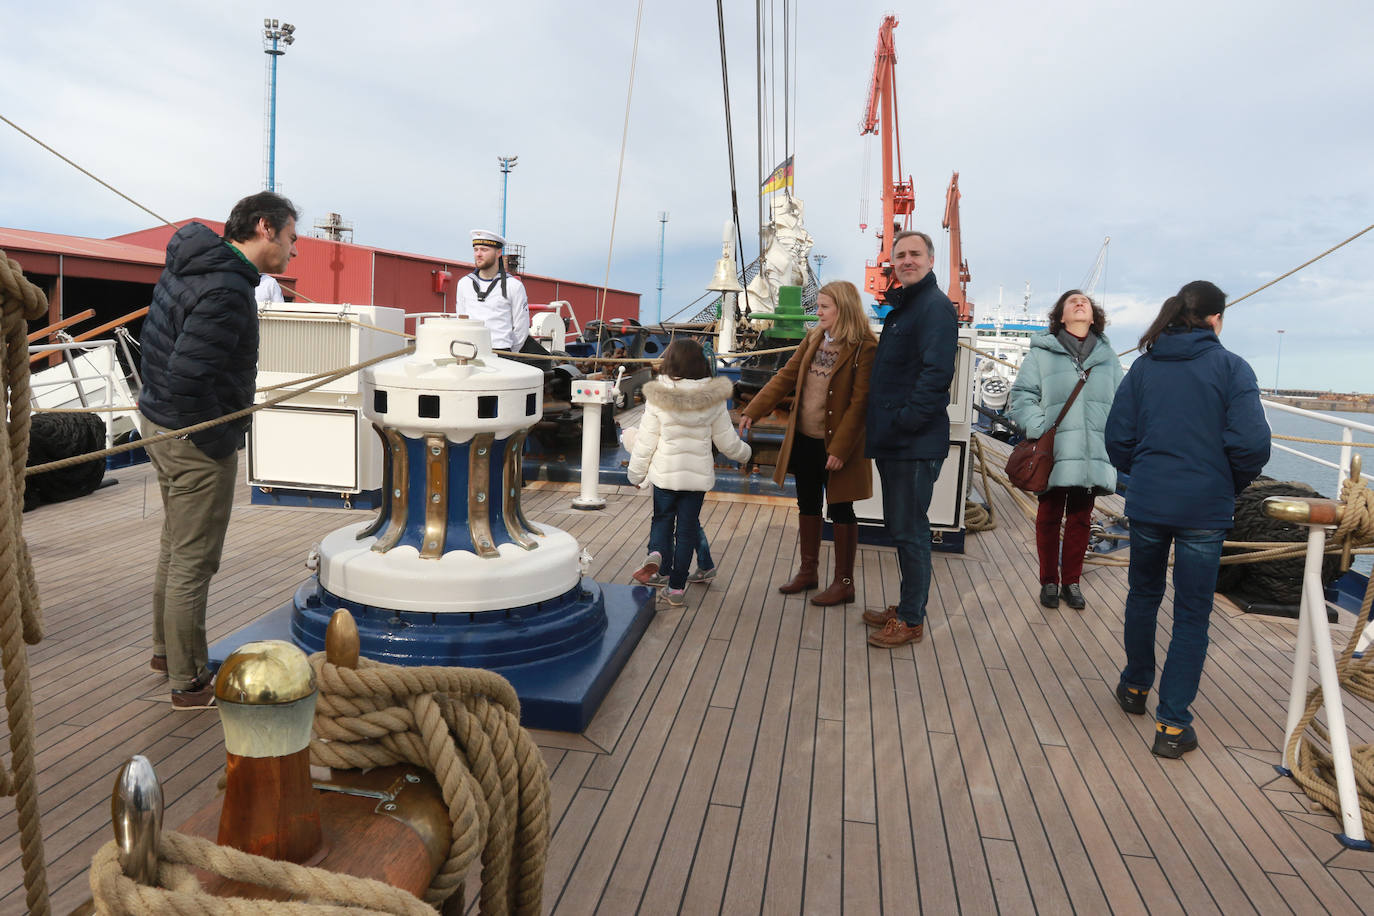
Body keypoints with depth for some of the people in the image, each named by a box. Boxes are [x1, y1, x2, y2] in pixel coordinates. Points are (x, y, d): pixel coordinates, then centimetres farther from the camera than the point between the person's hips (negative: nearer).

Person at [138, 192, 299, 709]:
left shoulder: (189, 262, 6)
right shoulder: (226, 293, -25)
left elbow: (157, 340, 16)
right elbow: (186, 378, -31)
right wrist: (221, 442, -19)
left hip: (159, 422, 11)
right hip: (196, 441, -10)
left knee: (176, 545, 24)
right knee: (193, 562, 2)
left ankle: (166, 650, 42)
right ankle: (189, 683, 16)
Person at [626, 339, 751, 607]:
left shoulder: (657, 398, -10)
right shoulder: (713, 399, -6)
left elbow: (645, 441, -5)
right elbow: (727, 441, 2)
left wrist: (636, 473, 7)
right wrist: (744, 453, 23)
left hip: (664, 472, -1)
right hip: (698, 474, 1)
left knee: (662, 521, 18)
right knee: (687, 529, 9)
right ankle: (677, 587, 15)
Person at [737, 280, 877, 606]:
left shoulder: (864, 349, -15)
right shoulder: (814, 340, 6)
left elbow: (860, 403, -18)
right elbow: (786, 377, 7)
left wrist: (840, 449, -21)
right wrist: (752, 411, -1)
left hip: (836, 444, -7)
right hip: (804, 439, 7)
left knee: (840, 509, 5)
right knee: (807, 505, 16)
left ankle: (844, 582, 18)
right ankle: (808, 571, 32)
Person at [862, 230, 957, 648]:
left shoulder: (935, 307, -12)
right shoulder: (901, 307, 20)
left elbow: (936, 373, -22)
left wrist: (906, 421, -22)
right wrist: (882, 426, 14)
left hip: (916, 443, -10)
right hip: (892, 441, 10)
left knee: (910, 531, -2)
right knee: (900, 527, 17)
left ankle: (911, 621, 9)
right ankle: (906, 607, 29)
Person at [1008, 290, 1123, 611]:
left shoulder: (1107, 356, 14)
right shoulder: (1042, 352, 3)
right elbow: (1022, 394, -1)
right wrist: (1038, 430, -14)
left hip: (1093, 455, 3)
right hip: (1053, 453, -3)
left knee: (1080, 520, 10)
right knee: (1049, 517, 6)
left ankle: (1071, 581, 23)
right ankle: (1049, 581, 20)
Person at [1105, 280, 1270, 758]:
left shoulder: (1144, 366, 3)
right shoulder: (1230, 367, -7)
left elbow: (1117, 437, 2)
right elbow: (1251, 444, -14)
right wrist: (1233, 485, 4)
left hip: (1146, 503, 3)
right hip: (1205, 509, -3)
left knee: (1143, 595, 22)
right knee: (1192, 615, 6)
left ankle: (1135, 687, 36)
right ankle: (1172, 724, 7)